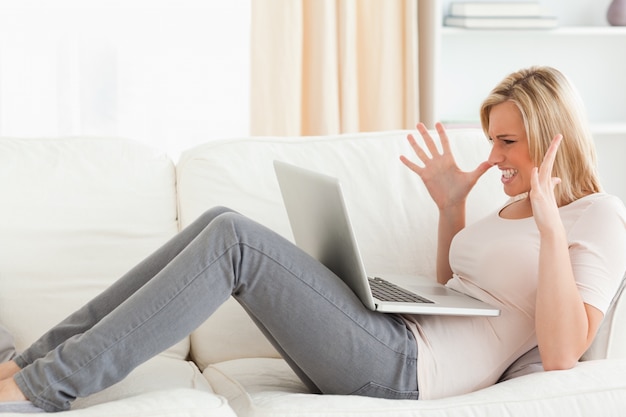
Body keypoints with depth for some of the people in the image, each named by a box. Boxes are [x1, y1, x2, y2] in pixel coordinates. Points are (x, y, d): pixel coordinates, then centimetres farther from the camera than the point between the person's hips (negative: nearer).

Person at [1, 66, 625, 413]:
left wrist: (550, 224, -19)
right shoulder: (514, 205, 25)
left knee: (232, 239, -22)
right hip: (390, 338, 9)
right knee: (221, 223, -7)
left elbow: (561, 355, -13)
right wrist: (451, 206, 21)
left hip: (408, 366, -9)